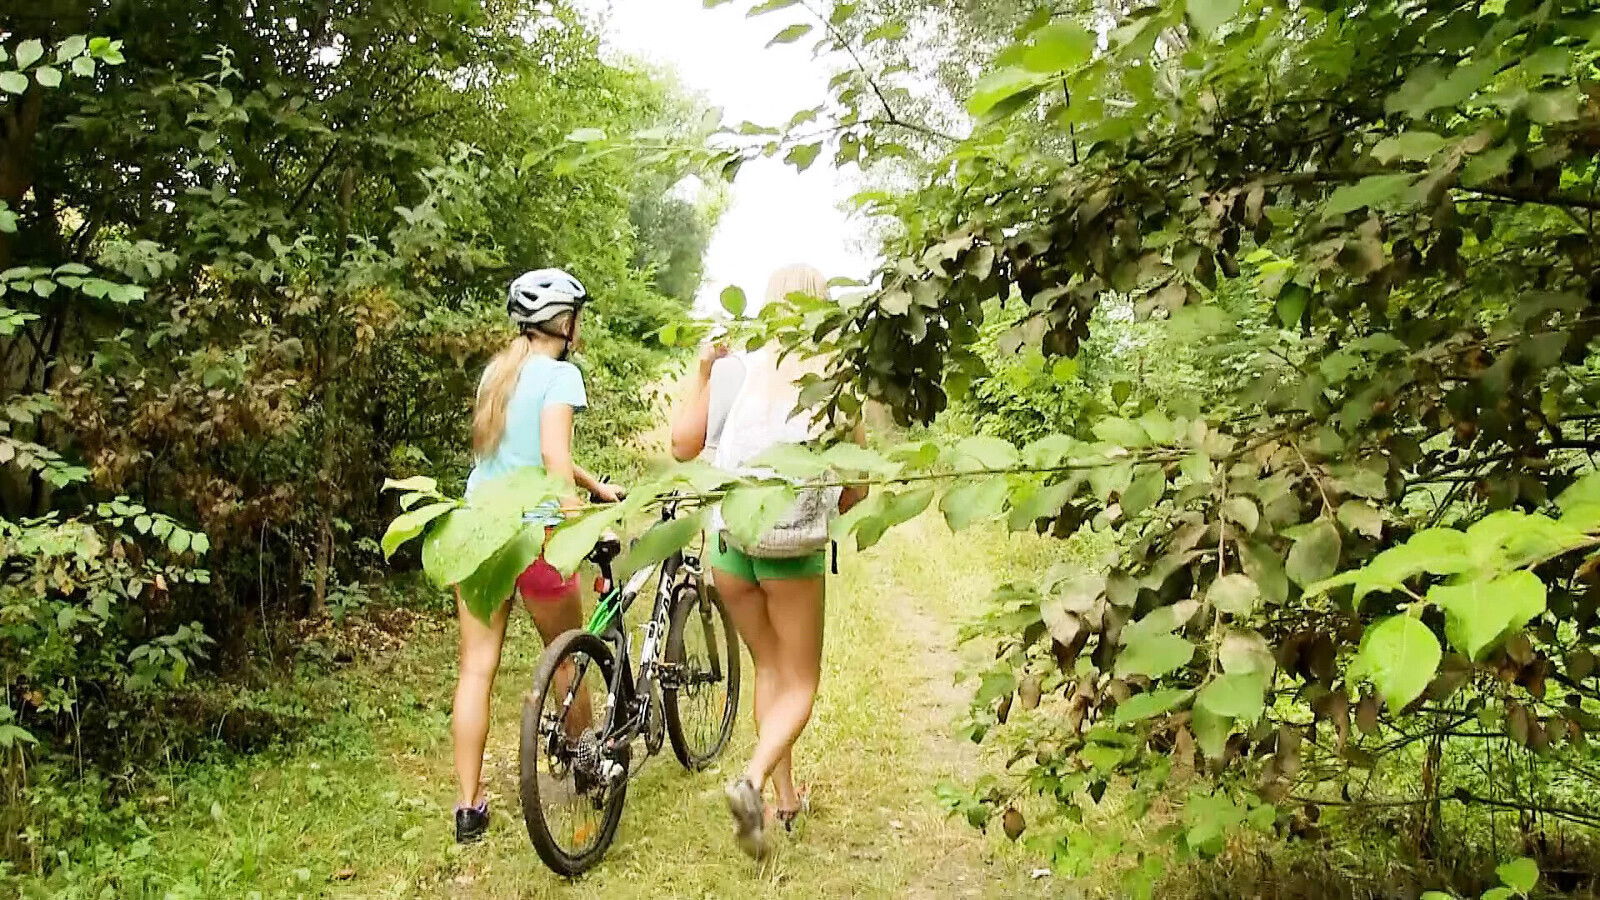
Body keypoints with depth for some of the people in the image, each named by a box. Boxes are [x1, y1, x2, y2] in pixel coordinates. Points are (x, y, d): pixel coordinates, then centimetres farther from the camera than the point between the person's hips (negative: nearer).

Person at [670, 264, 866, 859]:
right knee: (800, 684, 13)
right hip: (794, 550, -3)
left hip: (729, 540, 3)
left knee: (769, 669, 22)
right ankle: (754, 781, -12)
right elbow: (855, 488, -6)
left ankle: (785, 798, 27)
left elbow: (682, 445, -3)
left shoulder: (732, 370, -5)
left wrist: (699, 373, 6)